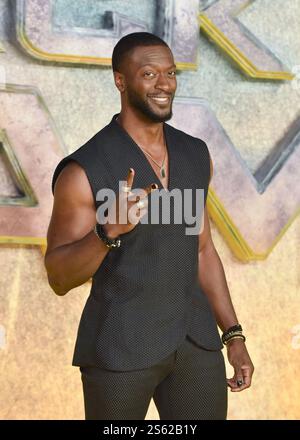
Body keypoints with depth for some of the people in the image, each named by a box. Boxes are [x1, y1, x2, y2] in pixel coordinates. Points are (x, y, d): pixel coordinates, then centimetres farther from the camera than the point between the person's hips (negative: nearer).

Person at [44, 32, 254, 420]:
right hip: (120, 345, -5)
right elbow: (59, 279, -13)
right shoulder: (84, 169, -14)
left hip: (193, 340, 5)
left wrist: (233, 336, 9)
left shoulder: (194, 155, 5)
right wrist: (108, 230, -32)